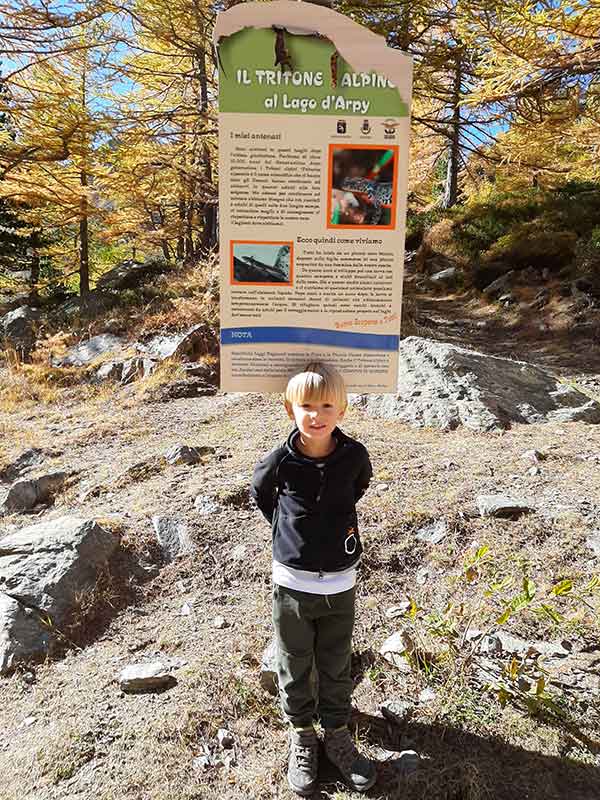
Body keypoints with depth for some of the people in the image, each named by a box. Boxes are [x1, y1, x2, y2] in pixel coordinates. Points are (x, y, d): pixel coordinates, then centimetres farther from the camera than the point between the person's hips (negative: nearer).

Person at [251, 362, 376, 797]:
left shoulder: (354, 455, -14)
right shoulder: (280, 461, -16)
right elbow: (261, 492, 7)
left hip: (340, 582, 1)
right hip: (292, 582, -1)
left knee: (337, 667, 18)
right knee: (295, 667, 16)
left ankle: (337, 733, 40)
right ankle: (302, 736, 39)